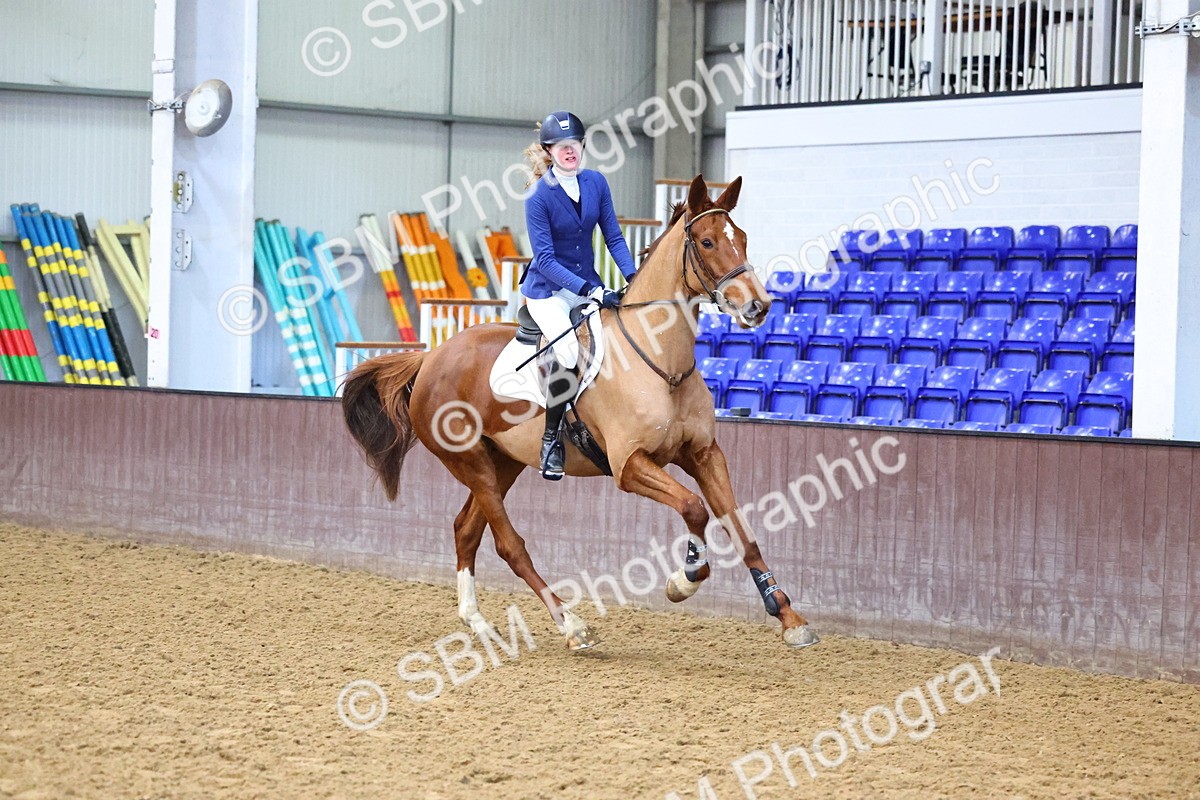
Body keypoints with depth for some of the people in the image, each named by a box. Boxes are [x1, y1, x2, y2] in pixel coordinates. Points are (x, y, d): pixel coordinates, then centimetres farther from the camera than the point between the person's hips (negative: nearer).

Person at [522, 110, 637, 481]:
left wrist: (632, 278, -13)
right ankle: (551, 438, -14)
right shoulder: (539, 197, -15)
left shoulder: (596, 183, 1)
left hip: (588, 286, 6)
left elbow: (613, 237, 4)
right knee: (569, 352, -30)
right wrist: (592, 292, -27)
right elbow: (545, 258, -19)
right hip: (548, 291, -6)